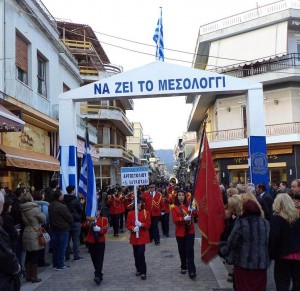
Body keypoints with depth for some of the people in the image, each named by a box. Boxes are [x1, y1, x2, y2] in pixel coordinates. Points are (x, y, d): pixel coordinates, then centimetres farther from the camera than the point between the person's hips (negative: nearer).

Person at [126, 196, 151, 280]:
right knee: (136, 254, 11)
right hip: (134, 236, 3)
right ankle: (138, 270, 28)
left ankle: (143, 272, -4)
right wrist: (133, 228, -18)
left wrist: (141, 224, -22)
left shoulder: (146, 212, -2)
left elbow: (148, 224, -4)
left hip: (143, 236, -3)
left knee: (141, 253, -12)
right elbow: (128, 224, 2)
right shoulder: (130, 213, 4)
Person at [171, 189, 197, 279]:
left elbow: (196, 215, -2)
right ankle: (183, 267, 28)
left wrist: (193, 210, -23)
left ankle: (192, 271, -7)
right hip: (180, 232, -1)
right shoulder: (174, 207, -2)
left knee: (190, 250, -7)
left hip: (190, 231, 1)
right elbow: (175, 220, -11)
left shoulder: (188, 205, 5)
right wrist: (184, 218, -26)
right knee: (182, 250, 9)